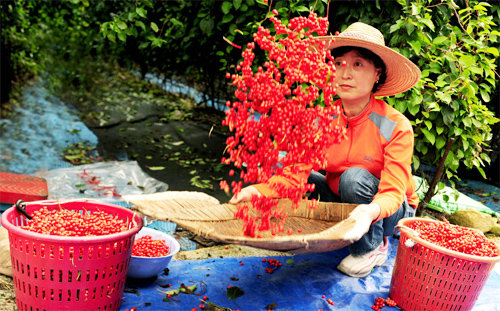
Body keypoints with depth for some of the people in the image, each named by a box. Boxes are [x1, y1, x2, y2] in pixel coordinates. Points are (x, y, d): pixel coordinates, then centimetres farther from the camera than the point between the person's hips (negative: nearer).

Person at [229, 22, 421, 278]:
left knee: (355, 178, -34)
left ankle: (372, 247, -8)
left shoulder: (396, 126, -23)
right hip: (340, 202, 4)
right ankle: (348, 229, -2)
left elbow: (392, 193, -29)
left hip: (390, 211, -4)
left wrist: (370, 211, -53)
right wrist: (258, 190, -38)